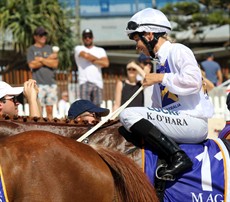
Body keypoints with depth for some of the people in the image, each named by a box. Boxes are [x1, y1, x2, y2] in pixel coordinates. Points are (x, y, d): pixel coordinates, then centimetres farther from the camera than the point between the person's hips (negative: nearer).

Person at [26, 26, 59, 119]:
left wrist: (41, 59, -6)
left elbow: (55, 64, 3)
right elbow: (32, 65, -9)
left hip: (51, 82, 4)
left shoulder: (49, 48, 15)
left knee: (50, 109, 6)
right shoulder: (32, 49, 5)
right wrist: (49, 59, -5)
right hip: (39, 83, -4)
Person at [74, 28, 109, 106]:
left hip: (97, 82, 3)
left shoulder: (100, 50, 20)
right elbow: (86, 55, -10)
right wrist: (98, 59, 5)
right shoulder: (78, 49, 13)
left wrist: (92, 60, -1)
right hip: (85, 82, -3)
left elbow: (106, 63, 2)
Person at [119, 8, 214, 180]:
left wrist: (161, 78, -12)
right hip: (176, 120, 10)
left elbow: (193, 81, -21)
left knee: (129, 115, -19)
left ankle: (178, 158, -28)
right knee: (127, 131, 14)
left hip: (193, 121, -10)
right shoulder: (161, 62, 23)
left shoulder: (178, 51, -4)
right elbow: (158, 107, 22)